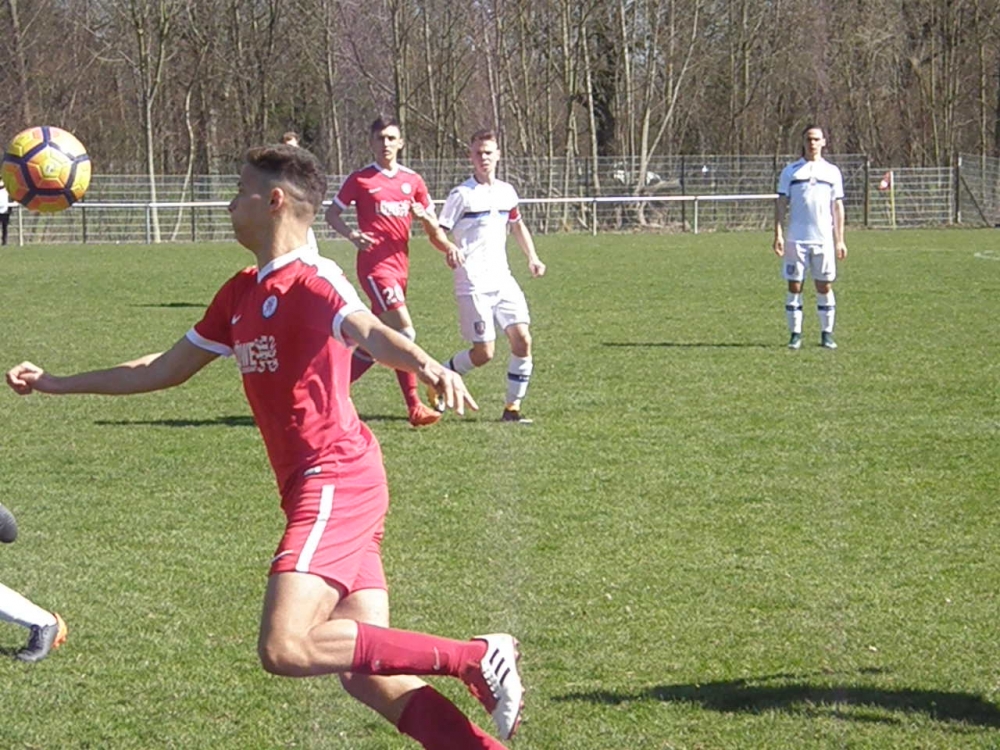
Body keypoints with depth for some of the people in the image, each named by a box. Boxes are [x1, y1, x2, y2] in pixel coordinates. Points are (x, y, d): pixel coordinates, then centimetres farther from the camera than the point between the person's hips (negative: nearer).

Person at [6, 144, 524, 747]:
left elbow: (369, 331, -30)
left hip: (336, 481, -9)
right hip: (323, 489, 9)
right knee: (368, 677, 2)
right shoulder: (242, 293, 18)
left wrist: (425, 364, -52)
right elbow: (169, 369, 28)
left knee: (286, 648, -20)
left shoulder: (310, 281, -10)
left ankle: (476, 659, -16)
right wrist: (58, 384, 31)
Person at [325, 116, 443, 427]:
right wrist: (352, 235, -13)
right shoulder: (359, 179, -1)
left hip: (400, 265, 6)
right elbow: (332, 213, 6)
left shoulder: (412, 180, 11)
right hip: (374, 264, -6)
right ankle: (414, 406, -11)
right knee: (405, 331, -17)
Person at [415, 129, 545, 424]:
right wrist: (450, 249, -28)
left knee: (522, 339, -7)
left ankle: (513, 407, 3)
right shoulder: (462, 194, -6)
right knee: (484, 352, -7)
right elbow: (437, 233, -7)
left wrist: (532, 258, 17)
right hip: (473, 283, -6)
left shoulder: (507, 191, 12)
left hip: (503, 278, 6)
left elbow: (517, 226, 29)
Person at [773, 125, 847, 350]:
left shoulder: (832, 172, 9)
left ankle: (827, 334, 8)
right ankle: (795, 334, 5)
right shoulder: (790, 171, 6)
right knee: (794, 286, -1)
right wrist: (778, 234, -5)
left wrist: (840, 240, 6)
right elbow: (781, 204, 5)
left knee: (825, 286, 1)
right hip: (796, 239, -1)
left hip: (824, 239, 1)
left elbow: (838, 207, 10)